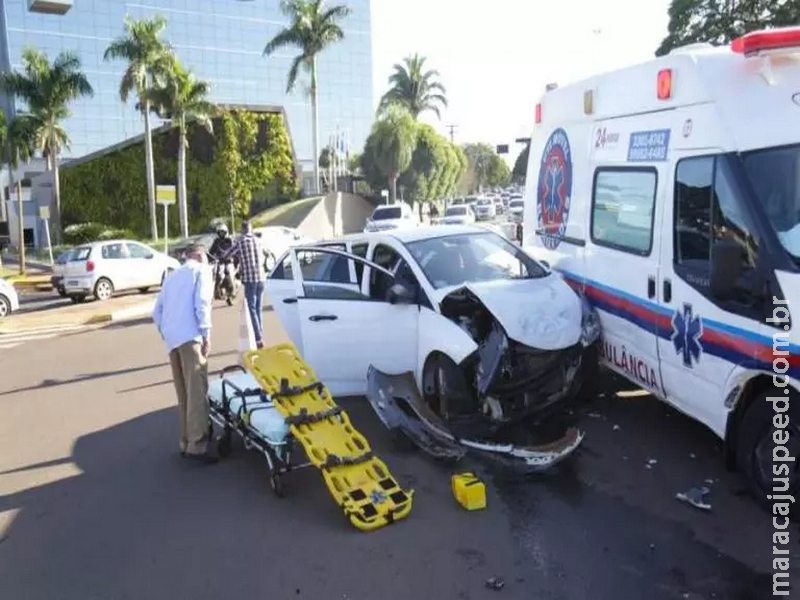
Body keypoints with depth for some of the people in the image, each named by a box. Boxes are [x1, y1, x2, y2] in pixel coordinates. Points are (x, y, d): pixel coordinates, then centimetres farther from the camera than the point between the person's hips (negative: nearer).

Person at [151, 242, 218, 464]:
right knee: (197, 391, -10)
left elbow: (157, 312, 22)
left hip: (172, 340, 7)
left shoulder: (171, 276, 27)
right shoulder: (201, 271, 8)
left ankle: (186, 441, 17)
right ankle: (197, 444, -14)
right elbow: (201, 304, -8)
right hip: (190, 337, -7)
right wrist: (207, 335, -8)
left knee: (183, 394, 13)